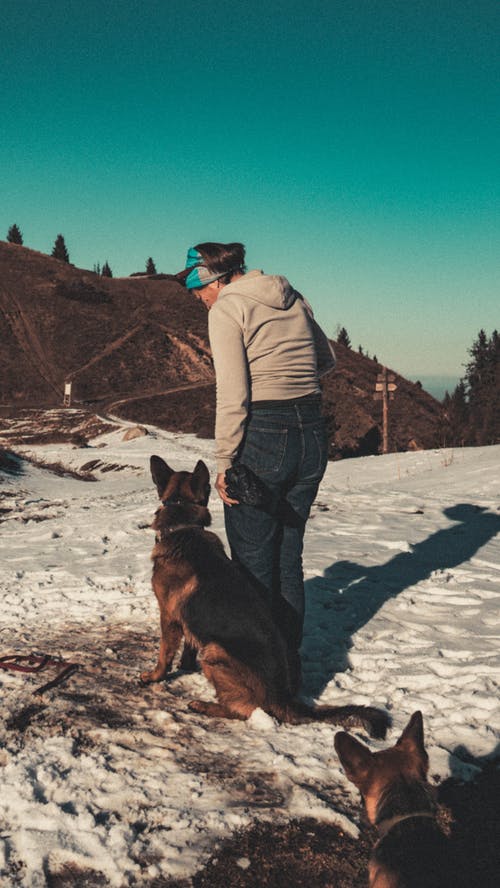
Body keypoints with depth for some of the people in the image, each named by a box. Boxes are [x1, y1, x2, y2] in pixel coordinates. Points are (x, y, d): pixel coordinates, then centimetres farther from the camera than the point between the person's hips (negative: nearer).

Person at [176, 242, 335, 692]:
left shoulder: (227, 308, -8)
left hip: (262, 436, -7)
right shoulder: (293, 298, 12)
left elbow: (233, 395, -15)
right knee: (289, 558, 18)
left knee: (254, 563, 6)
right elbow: (326, 361, 25)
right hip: (313, 434, 7)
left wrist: (224, 462, -10)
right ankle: (290, 663, 27)